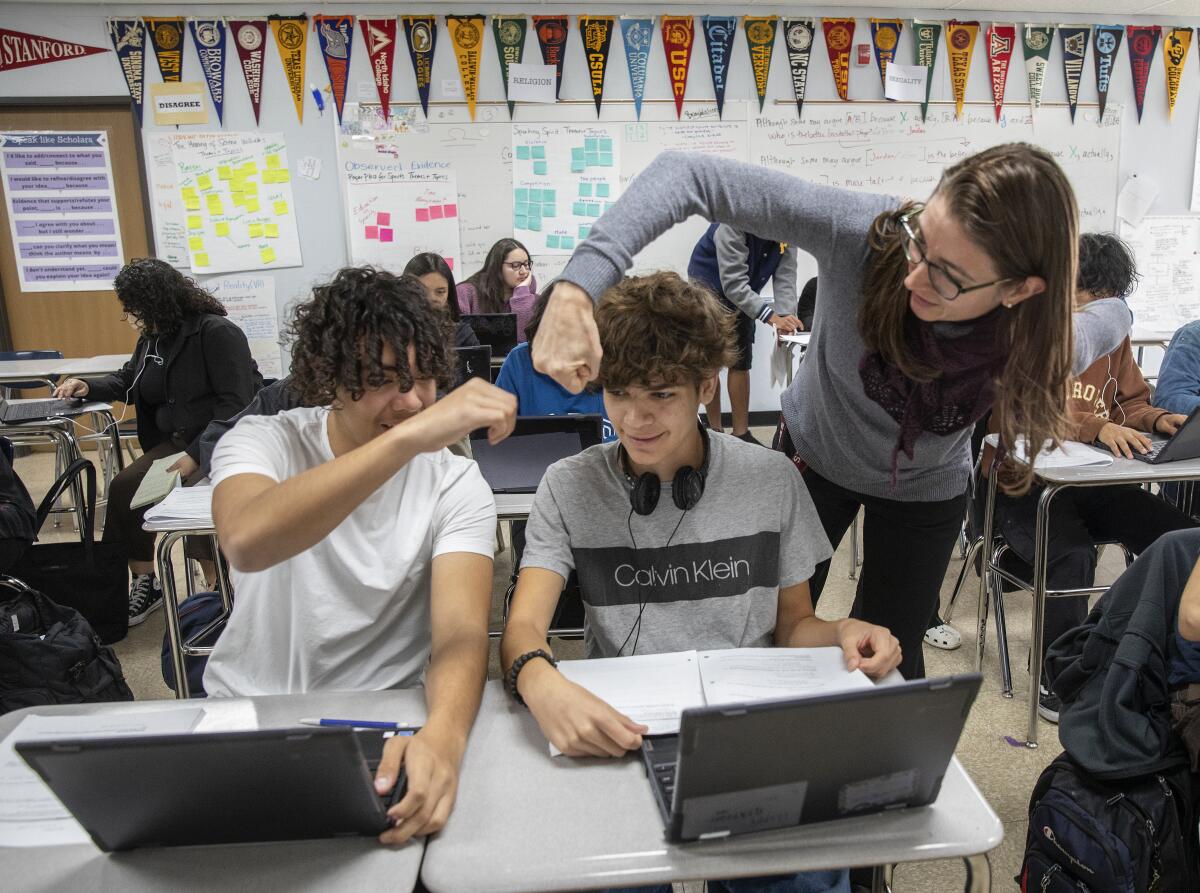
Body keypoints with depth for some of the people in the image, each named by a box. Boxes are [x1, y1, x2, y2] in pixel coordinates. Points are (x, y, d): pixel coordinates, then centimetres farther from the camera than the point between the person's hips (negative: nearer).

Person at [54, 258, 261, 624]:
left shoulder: (218, 333, -15)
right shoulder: (152, 337, 11)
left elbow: (235, 405, -22)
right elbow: (129, 380, 32)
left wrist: (197, 454, -28)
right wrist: (89, 388, 12)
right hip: (176, 441, 8)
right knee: (124, 487, -11)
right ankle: (143, 583, 1)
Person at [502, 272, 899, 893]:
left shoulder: (771, 481, 1)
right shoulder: (569, 487, -1)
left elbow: (792, 623, 10)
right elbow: (523, 626, -10)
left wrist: (839, 632, -13)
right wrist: (540, 681, -34)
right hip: (616, 731, 0)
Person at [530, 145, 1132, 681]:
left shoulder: (1041, 344, -30)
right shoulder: (864, 232, -38)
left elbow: (1111, 315, -1)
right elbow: (690, 174, -41)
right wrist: (577, 288, -52)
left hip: (924, 492, 0)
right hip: (811, 453, 0)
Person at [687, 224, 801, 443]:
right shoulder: (733, 225, -33)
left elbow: (785, 276, -17)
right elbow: (733, 283, -36)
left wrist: (785, 315, -34)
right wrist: (770, 316, -44)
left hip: (742, 294, 5)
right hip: (709, 287, -5)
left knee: (741, 363, 3)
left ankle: (741, 433, 6)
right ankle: (715, 431, 5)